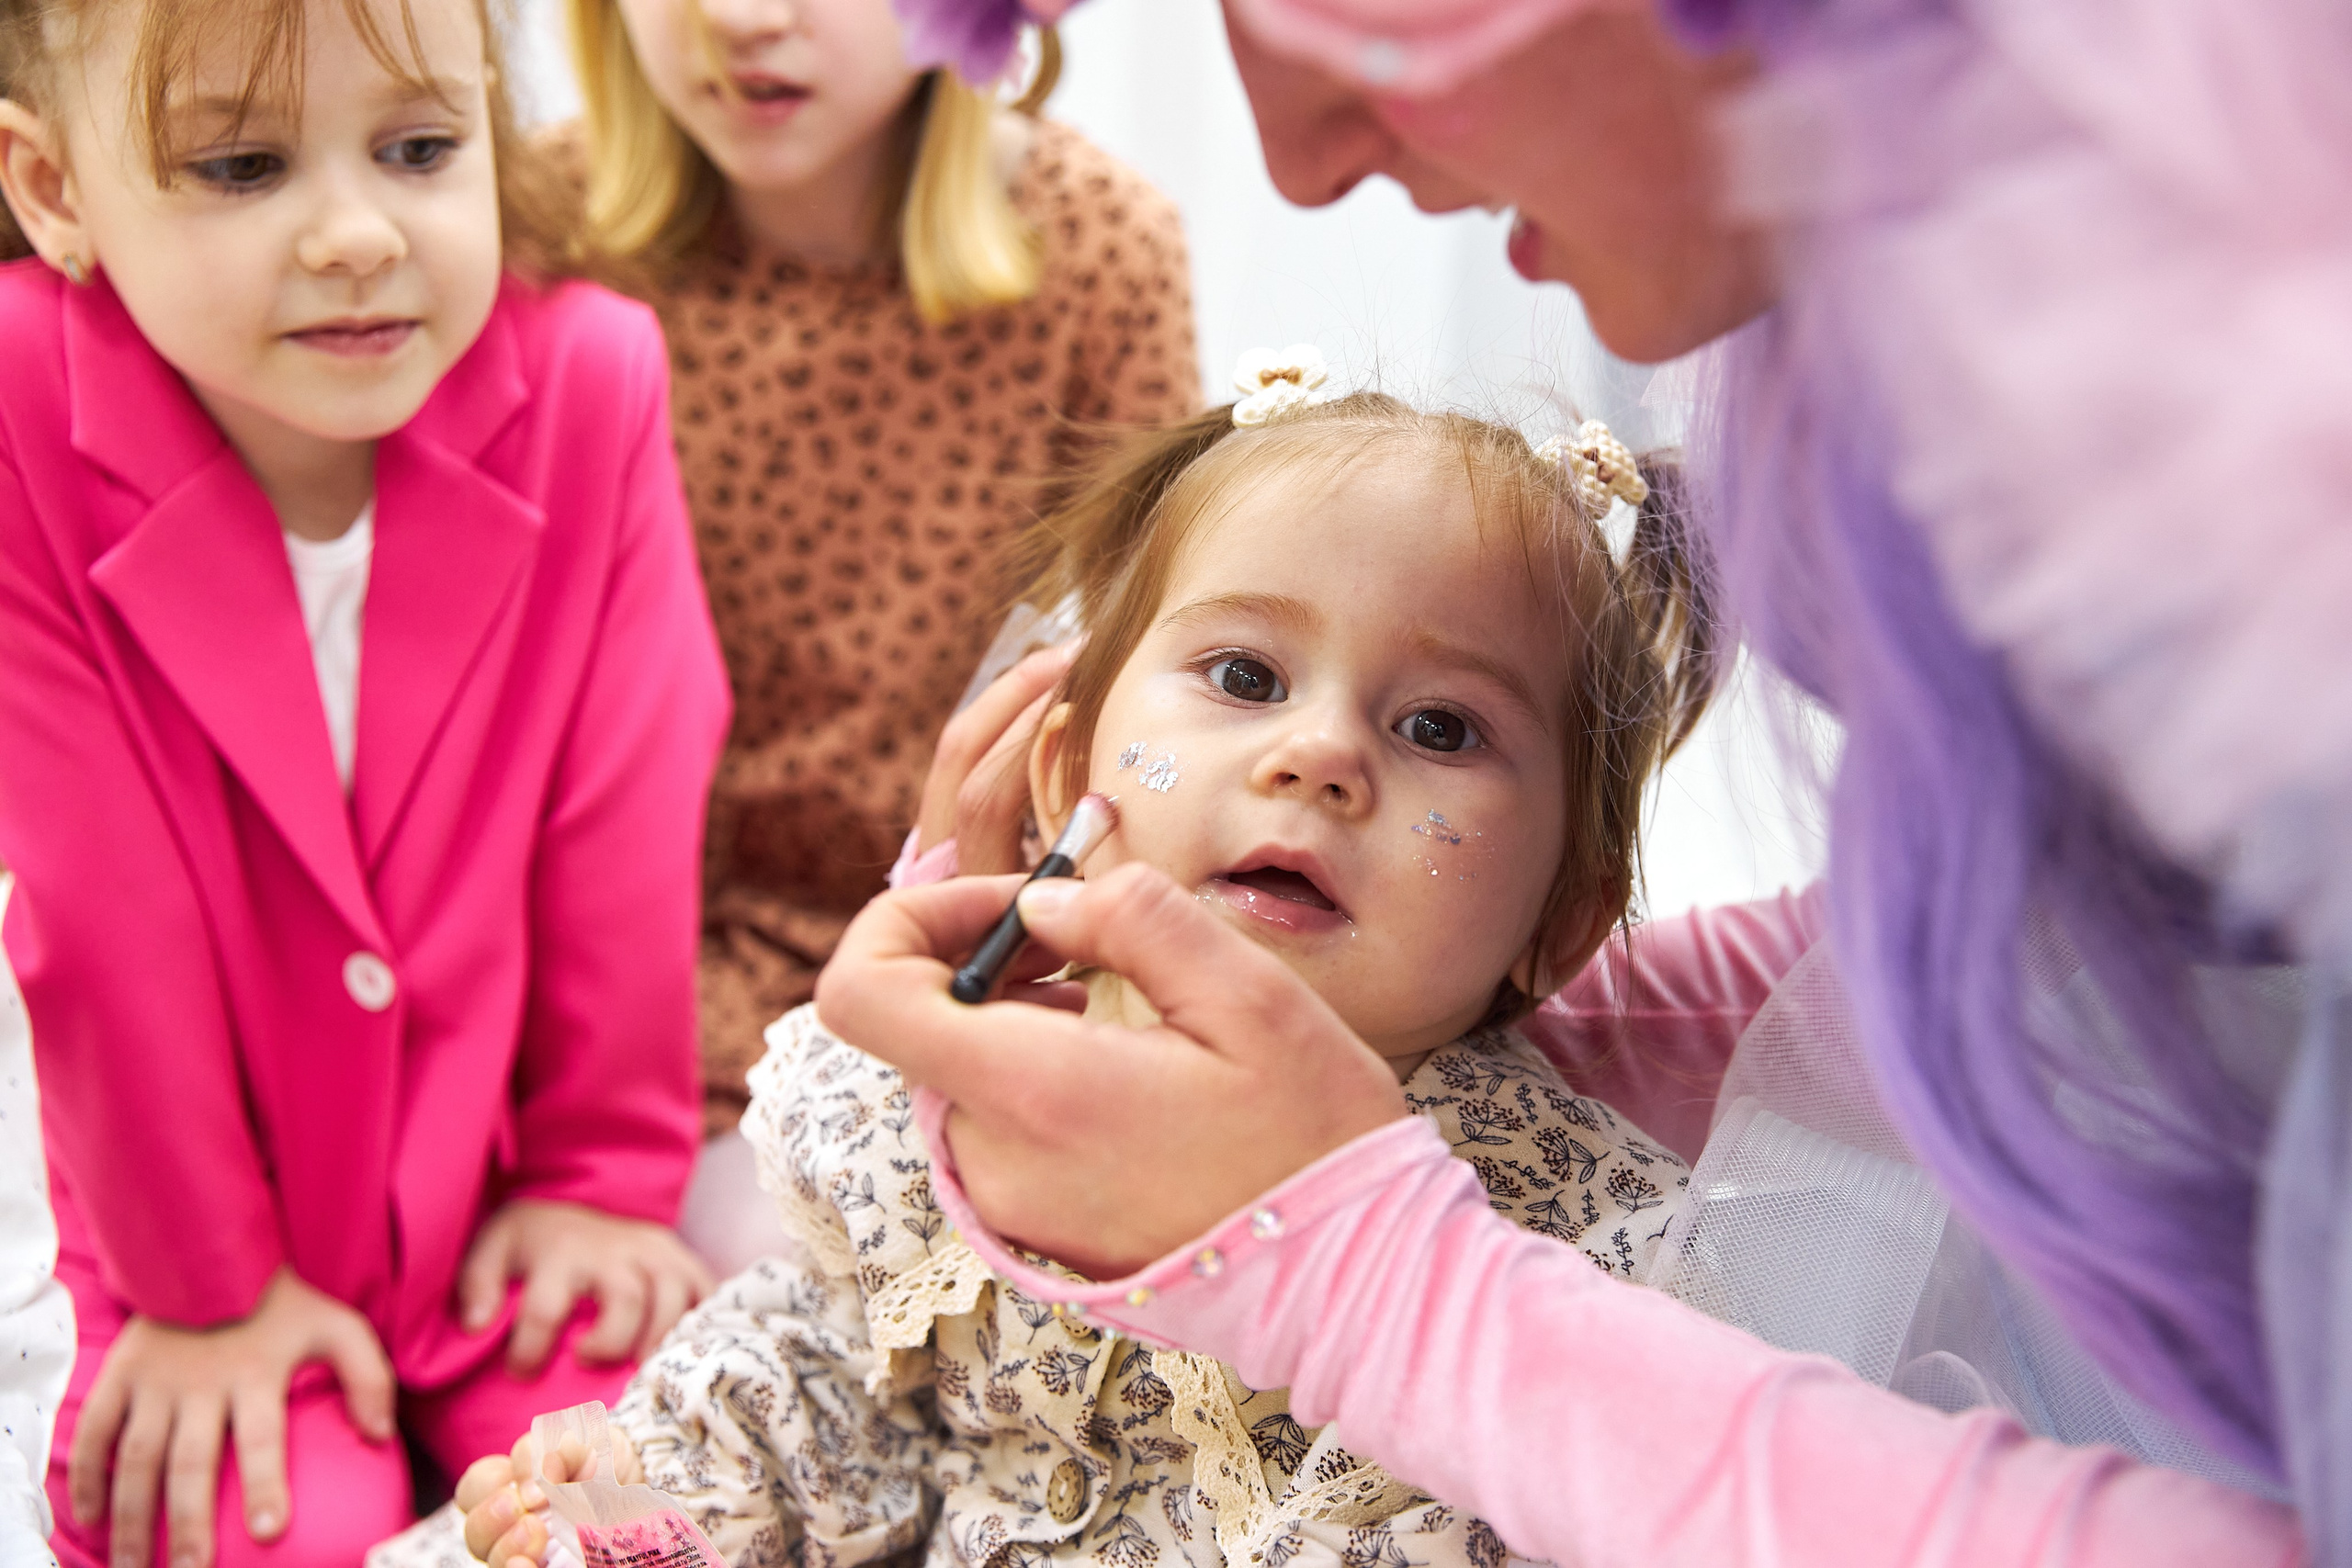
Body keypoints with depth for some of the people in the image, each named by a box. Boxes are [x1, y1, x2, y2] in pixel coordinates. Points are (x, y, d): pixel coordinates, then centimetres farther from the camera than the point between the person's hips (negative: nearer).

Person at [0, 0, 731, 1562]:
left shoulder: (585, 378, -14)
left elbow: (619, 818, -7)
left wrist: (605, 1173, -1)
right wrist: (203, 1284, -9)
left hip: (503, 1199, 2)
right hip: (201, 1216, -1)